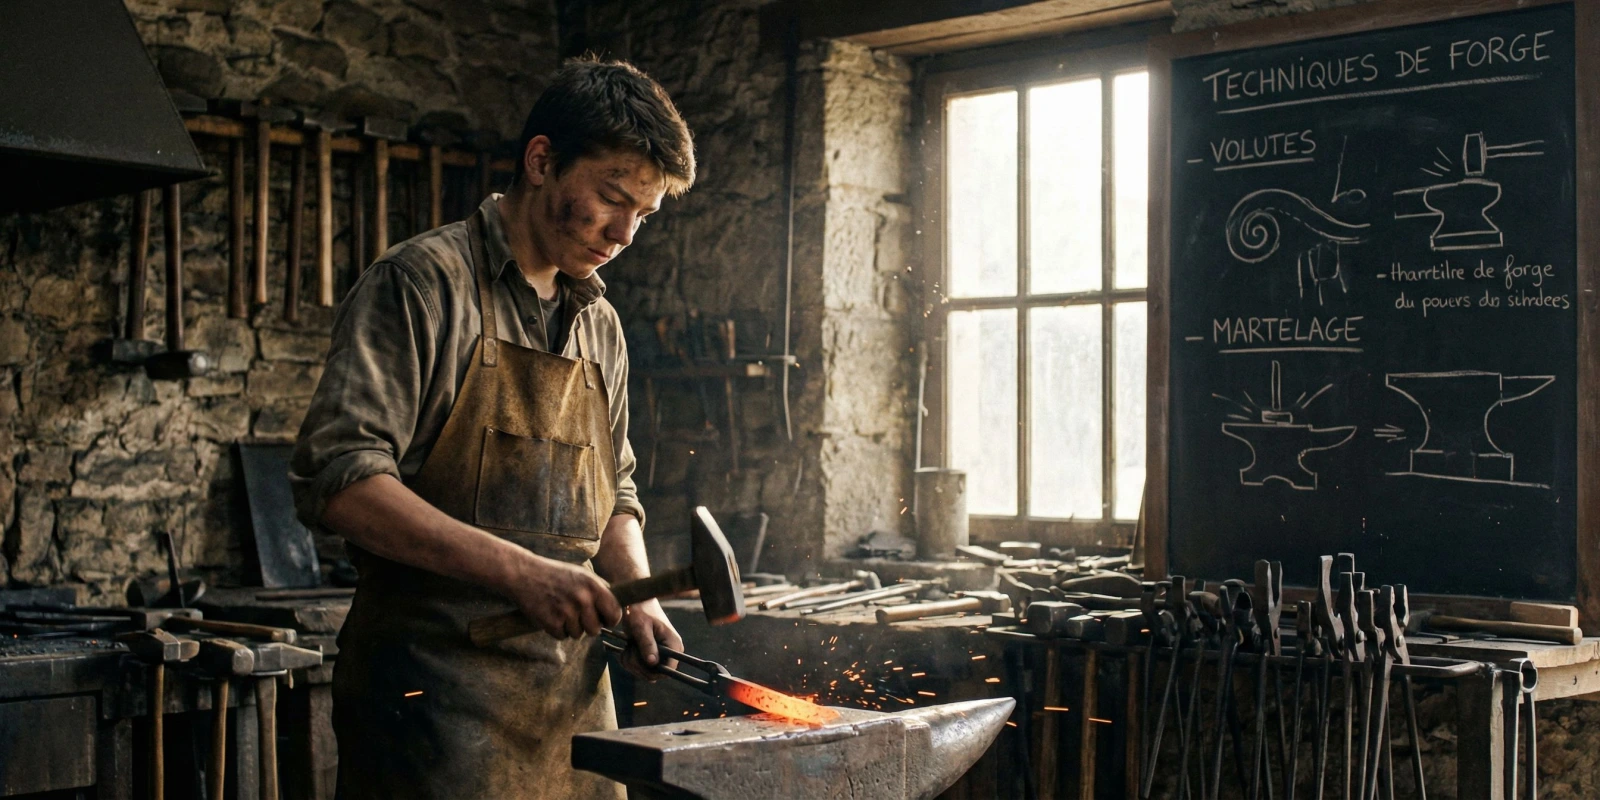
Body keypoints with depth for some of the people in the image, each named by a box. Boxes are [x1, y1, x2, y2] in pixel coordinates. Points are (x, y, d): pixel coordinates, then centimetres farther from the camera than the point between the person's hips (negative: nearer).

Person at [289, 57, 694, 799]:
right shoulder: (425, 281, -7)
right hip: (437, 686, -6)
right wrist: (520, 571, -23)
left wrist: (636, 596, 4)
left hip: (572, 691, 7)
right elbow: (336, 478, -17)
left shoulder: (600, 325, 16)